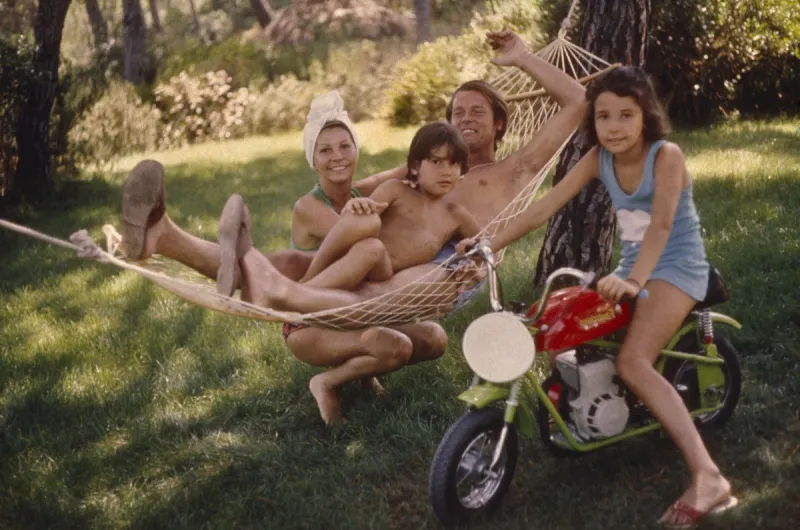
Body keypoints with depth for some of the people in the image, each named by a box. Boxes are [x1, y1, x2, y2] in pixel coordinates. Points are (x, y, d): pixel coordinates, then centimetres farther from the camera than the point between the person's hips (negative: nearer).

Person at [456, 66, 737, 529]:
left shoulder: (666, 155, -18)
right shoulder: (599, 159, -1)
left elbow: (662, 223, -31)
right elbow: (546, 206, -2)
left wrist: (634, 280, -46)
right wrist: (489, 244, -8)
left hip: (677, 266, -8)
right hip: (634, 266, 8)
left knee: (632, 362, -28)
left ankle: (708, 478, -32)